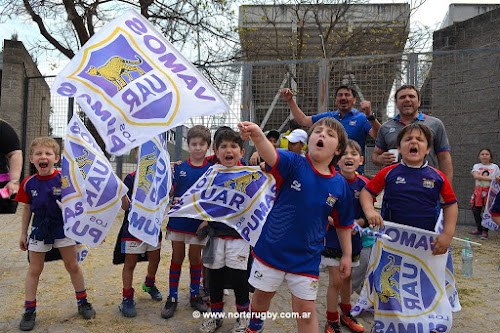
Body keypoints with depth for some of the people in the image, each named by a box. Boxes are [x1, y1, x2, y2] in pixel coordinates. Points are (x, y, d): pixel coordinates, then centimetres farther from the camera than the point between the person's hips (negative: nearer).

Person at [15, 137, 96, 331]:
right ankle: (29, 311, 23)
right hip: (39, 230, 2)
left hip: (63, 228, -2)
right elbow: (27, 209, 6)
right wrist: (23, 234, 11)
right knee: (34, 270, 9)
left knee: (73, 266, 9)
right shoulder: (29, 183, -5)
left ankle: (83, 302, 26)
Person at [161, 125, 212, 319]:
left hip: (199, 222, -1)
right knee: (177, 258, 11)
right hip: (178, 220, 1)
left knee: (195, 258, 12)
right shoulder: (179, 168, -1)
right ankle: (172, 298, 23)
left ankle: (194, 296, 30)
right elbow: (171, 192, 4)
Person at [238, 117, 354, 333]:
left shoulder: (339, 185, -6)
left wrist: (346, 255, 9)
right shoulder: (294, 164, -14)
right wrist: (257, 136, -58)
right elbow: (271, 156, -37)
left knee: (305, 308, 6)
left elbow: (344, 223, 7)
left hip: (307, 258, 1)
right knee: (263, 294, 20)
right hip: (271, 248, 0)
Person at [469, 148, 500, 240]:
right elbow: (476, 176, -14)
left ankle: (485, 231, 6)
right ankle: (479, 229, 24)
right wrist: (490, 178, -23)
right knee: (476, 211, 5)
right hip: (478, 191, 1)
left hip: (490, 191, -1)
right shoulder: (477, 166, 5)